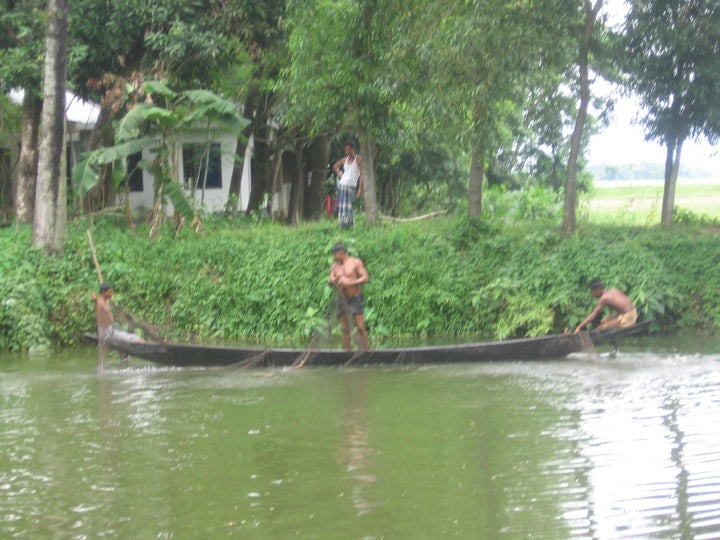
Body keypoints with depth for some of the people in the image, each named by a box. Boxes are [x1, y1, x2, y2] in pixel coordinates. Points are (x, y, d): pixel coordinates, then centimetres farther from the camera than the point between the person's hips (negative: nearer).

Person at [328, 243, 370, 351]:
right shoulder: (334, 266, 10)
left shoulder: (355, 262, -3)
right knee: (345, 329, 2)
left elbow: (365, 277, -10)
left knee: (360, 326, -11)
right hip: (342, 299, 4)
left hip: (355, 298, -4)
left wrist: (350, 283, -21)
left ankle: (366, 350, -9)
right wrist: (331, 281, -17)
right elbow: (330, 282, 8)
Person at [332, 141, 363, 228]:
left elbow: (361, 174, -6)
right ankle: (341, 225, 6)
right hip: (342, 185, 4)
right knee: (342, 206, 1)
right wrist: (339, 174, 12)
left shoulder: (358, 160, -2)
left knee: (349, 207, -10)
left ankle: (349, 225, -7)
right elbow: (335, 166, 31)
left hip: (351, 186, -4)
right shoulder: (345, 160, 12)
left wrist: (360, 188, -13)